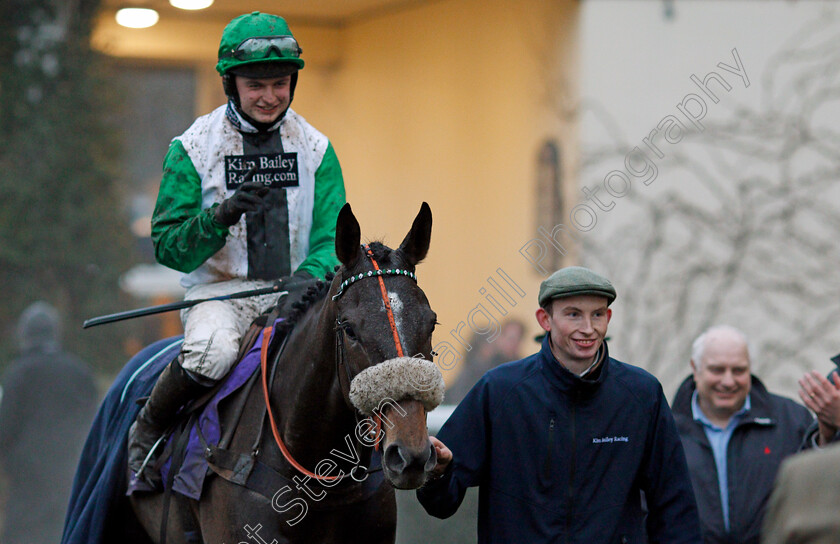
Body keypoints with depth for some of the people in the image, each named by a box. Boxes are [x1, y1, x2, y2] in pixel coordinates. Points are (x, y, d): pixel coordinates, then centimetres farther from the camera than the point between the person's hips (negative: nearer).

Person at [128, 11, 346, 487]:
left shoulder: (316, 149, 7)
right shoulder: (193, 148, -1)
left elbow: (333, 237, 4)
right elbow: (168, 247, -2)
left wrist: (310, 275, -20)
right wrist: (220, 217, -22)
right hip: (219, 289, -3)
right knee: (212, 351, -36)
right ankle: (147, 432, -6)